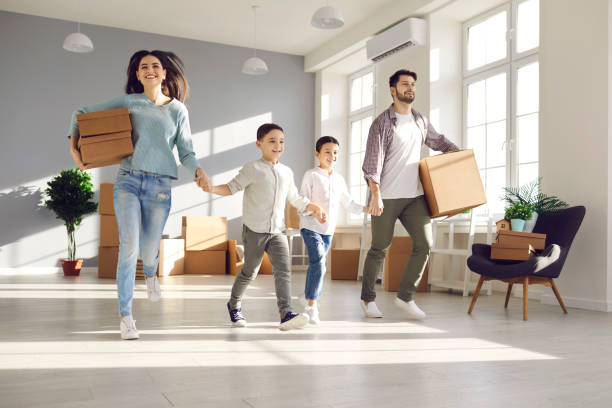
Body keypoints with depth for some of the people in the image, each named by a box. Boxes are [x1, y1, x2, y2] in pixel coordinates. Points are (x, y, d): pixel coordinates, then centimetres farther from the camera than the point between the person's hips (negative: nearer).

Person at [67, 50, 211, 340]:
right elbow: (81, 113, 15)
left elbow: (186, 153, 7)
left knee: (149, 251, 6)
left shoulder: (178, 110, 10)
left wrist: (198, 171, -14)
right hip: (128, 181, 0)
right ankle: (125, 316, -2)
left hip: (160, 186, 1)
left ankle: (150, 275, 45)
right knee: (129, 246, -13)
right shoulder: (128, 102, 8)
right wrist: (74, 147, 1)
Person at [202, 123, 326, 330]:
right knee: (250, 272, 8)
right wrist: (212, 189, -23)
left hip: (278, 232, 4)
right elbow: (233, 187, -6)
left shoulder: (287, 172, 12)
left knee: (283, 270, -13)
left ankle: (286, 314, -17)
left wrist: (315, 208, 17)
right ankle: (234, 304, 34)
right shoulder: (253, 168, -4)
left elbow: (295, 198, 24)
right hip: (254, 230, -4)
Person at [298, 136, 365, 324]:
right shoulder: (311, 175, -6)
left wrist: (367, 208, 5)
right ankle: (312, 304, -9)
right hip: (310, 226, -6)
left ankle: (308, 296, 37)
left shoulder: (339, 179, 11)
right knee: (318, 263, -18)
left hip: (329, 229, 6)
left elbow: (348, 203, 18)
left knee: (316, 264, 17)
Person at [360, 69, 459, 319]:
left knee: (424, 244, -4)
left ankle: (406, 297, 9)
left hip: (415, 195, 6)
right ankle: (367, 299, 19)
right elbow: (373, 161, -12)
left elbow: (438, 141, 30)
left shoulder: (420, 121, 13)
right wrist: (376, 195, -21)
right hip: (387, 197, -5)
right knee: (380, 249, 2)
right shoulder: (382, 123, -5)